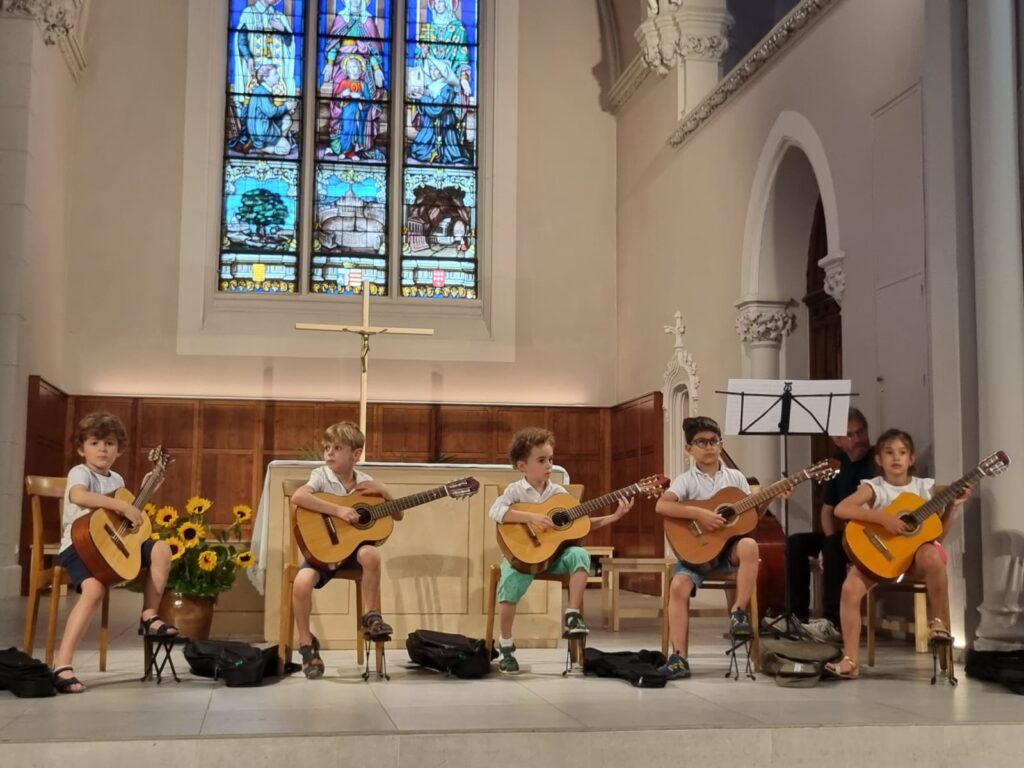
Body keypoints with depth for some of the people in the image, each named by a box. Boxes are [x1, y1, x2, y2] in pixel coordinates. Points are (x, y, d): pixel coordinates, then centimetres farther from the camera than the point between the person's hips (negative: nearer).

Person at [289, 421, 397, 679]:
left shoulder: (365, 482, 5)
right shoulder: (321, 476, -5)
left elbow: (398, 515, 11)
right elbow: (297, 497, -28)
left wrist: (383, 492, -8)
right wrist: (338, 510, -31)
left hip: (354, 545, 2)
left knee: (370, 554, -33)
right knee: (301, 583, -30)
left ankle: (371, 616, -11)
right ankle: (307, 645, -7)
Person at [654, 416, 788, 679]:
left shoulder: (735, 477, 10)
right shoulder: (687, 480, -1)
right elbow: (661, 506, -19)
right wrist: (699, 514, -24)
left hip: (729, 547, 2)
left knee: (749, 546, -33)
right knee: (678, 586, -27)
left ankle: (739, 612, -18)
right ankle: (679, 657, -23)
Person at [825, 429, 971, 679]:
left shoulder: (925, 487, 5)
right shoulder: (874, 487, -3)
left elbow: (938, 533, 7)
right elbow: (840, 509, -21)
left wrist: (952, 506, -6)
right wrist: (883, 518, -26)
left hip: (916, 549, 0)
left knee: (931, 556, -37)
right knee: (851, 588, -26)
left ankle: (938, 621, -15)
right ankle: (851, 660, -19)